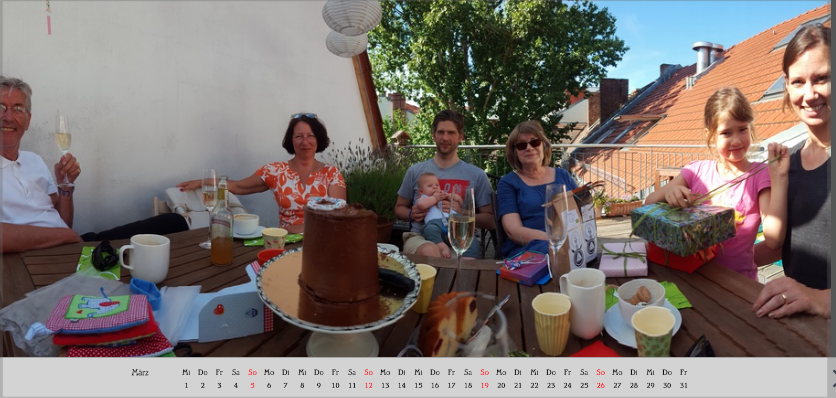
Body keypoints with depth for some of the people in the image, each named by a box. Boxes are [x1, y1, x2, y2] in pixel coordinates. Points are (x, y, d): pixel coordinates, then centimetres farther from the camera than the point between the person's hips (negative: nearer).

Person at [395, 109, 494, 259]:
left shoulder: (477, 175, 10)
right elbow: (399, 207, 24)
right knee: (430, 251, -38)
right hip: (421, 237, 1)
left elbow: (490, 221, 9)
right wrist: (411, 214, 0)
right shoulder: (415, 171, 14)